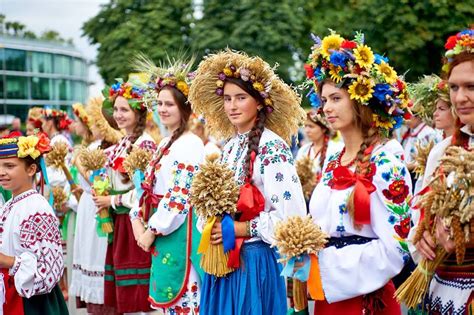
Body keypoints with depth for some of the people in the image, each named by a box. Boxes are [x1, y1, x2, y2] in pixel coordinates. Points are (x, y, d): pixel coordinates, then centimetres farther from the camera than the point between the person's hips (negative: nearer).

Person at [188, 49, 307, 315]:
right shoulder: (230, 147, 10)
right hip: (223, 258, 7)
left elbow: (291, 215, -22)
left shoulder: (272, 147, -14)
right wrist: (215, 228, -1)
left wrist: (237, 229, -16)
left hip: (254, 260, -7)